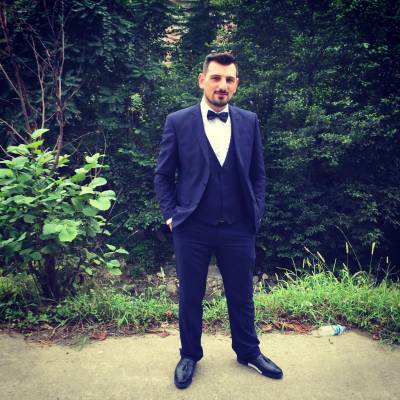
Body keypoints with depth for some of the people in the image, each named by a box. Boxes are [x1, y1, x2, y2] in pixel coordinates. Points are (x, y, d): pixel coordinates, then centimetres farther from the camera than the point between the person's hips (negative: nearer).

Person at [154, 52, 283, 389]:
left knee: (242, 295, 16)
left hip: (239, 229, 2)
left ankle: (248, 351, 39)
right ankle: (190, 355, 36)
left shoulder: (249, 121, 4)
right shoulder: (178, 122, -3)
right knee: (190, 297, 14)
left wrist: (256, 215, 3)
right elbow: (163, 175, 2)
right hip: (192, 229, -1)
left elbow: (258, 174, 9)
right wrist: (171, 215, -4)